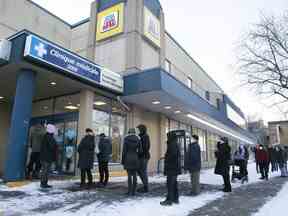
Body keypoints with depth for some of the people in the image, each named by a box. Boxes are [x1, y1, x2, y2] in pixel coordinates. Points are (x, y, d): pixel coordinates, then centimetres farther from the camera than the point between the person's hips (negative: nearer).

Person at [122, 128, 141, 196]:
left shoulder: (126, 139, -4)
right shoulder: (138, 139, 3)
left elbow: (124, 150, -6)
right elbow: (139, 150, 1)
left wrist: (123, 161, 1)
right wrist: (139, 160, 11)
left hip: (128, 159, -2)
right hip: (135, 159, 2)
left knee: (129, 176, 3)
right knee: (134, 176, 7)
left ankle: (129, 191, 4)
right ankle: (133, 191, 9)